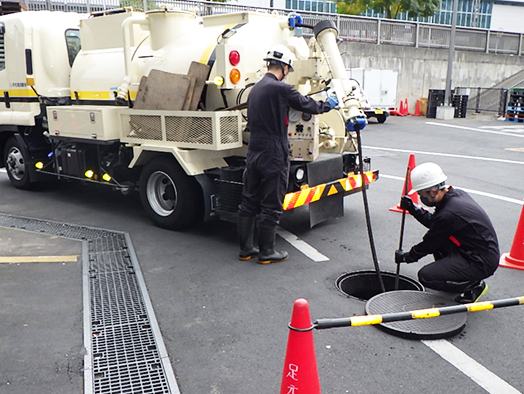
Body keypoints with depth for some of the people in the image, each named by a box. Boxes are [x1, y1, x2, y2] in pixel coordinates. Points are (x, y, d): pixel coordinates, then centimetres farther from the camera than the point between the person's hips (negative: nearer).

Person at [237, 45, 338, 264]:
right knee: (271, 206, 2)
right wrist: (328, 105, 17)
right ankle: (266, 252, 13)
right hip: (274, 155, -8)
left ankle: (246, 249, 21)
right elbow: (307, 105, -3)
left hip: (253, 153, 8)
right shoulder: (280, 89, -14)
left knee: (249, 202, 12)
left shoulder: (255, 89, 12)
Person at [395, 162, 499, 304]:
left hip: (482, 263, -10)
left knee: (426, 276, -13)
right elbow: (433, 222, 14)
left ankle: (474, 285, 1)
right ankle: (454, 272, 20)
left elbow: (429, 245, -12)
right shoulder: (457, 194, 1)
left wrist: (406, 257, 3)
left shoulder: (448, 214, -26)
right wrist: (413, 209, 3)